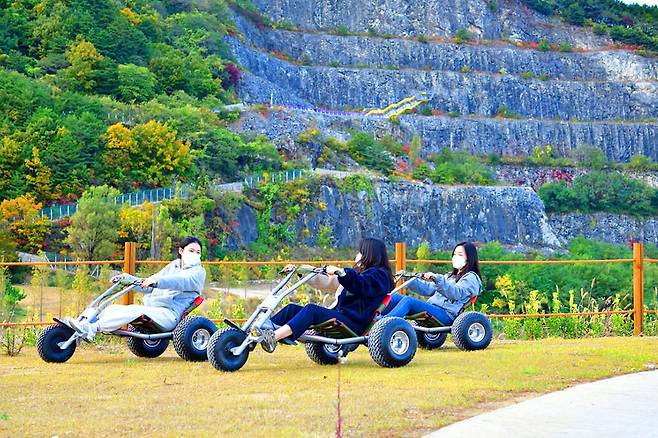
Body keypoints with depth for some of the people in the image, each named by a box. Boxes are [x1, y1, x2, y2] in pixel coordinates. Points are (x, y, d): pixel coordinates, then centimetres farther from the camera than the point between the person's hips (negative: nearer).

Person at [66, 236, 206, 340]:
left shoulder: (198, 272, 3)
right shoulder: (173, 266, 25)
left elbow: (181, 281, -20)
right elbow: (148, 287, 25)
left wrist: (157, 280, -36)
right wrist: (126, 278, 11)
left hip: (169, 314, -7)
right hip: (151, 308, 8)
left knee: (134, 310, -32)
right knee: (113, 308, -12)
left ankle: (92, 329, -44)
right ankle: (84, 325, -31)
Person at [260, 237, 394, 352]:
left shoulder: (378, 274, 1)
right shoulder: (360, 273, 29)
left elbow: (360, 284, -22)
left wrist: (340, 272, -36)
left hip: (353, 322, -9)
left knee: (312, 310, -31)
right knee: (293, 308, -5)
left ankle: (274, 337, -48)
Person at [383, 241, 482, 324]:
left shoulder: (471, 278, 4)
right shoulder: (451, 276, 31)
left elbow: (456, 293, -17)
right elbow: (428, 289, 25)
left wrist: (437, 279, -29)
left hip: (446, 314, -8)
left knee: (408, 300, -29)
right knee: (395, 297, -9)